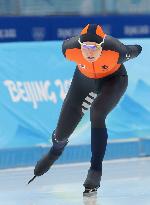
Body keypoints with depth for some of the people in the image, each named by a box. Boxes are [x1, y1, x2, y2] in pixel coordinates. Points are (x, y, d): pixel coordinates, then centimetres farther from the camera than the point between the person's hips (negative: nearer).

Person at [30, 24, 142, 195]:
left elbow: (132, 52, -16)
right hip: (84, 78, 3)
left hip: (113, 79, -3)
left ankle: (96, 170, -22)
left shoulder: (116, 51, -40)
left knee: (96, 114, -33)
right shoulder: (70, 49, -34)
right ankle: (56, 150, 45)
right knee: (62, 133, 5)